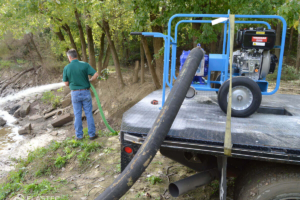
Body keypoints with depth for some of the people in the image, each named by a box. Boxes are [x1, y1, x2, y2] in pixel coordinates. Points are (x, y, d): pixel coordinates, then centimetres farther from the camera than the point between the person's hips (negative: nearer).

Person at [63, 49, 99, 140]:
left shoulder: (66, 68, -5)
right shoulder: (84, 65, -7)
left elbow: (66, 83, 0)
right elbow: (96, 74, -14)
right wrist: (89, 81, 3)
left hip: (75, 93, 1)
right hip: (85, 92, -1)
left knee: (77, 115, 10)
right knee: (89, 114, 8)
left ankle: (79, 135, 17)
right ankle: (92, 134, 13)